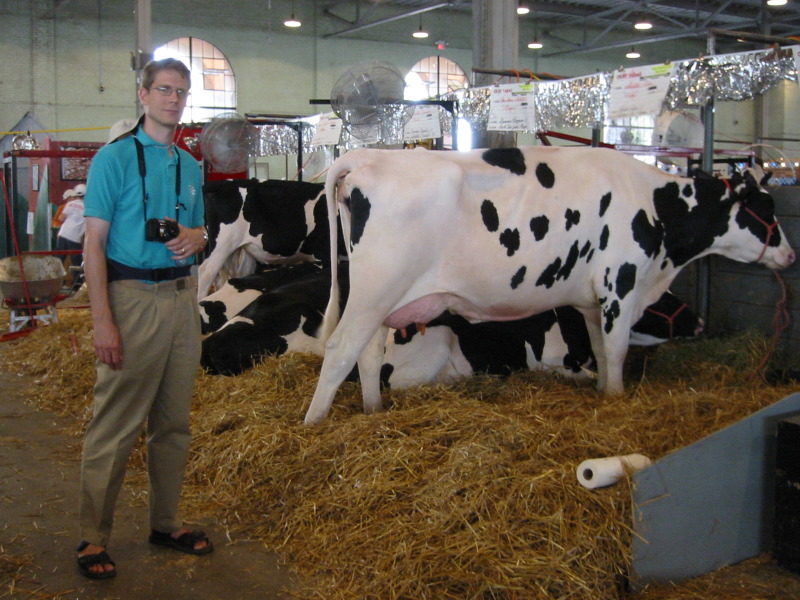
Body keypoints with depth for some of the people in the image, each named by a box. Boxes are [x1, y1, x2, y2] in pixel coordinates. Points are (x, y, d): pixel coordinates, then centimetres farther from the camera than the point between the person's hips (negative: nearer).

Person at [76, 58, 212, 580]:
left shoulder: (190, 166, 13)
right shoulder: (114, 158, -5)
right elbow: (94, 243, -9)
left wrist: (195, 237, -3)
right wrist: (103, 322, -17)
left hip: (182, 296, 6)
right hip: (131, 296, -6)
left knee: (174, 422, 12)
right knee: (116, 426, -3)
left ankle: (167, 523, 25)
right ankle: (94, 538, 9)